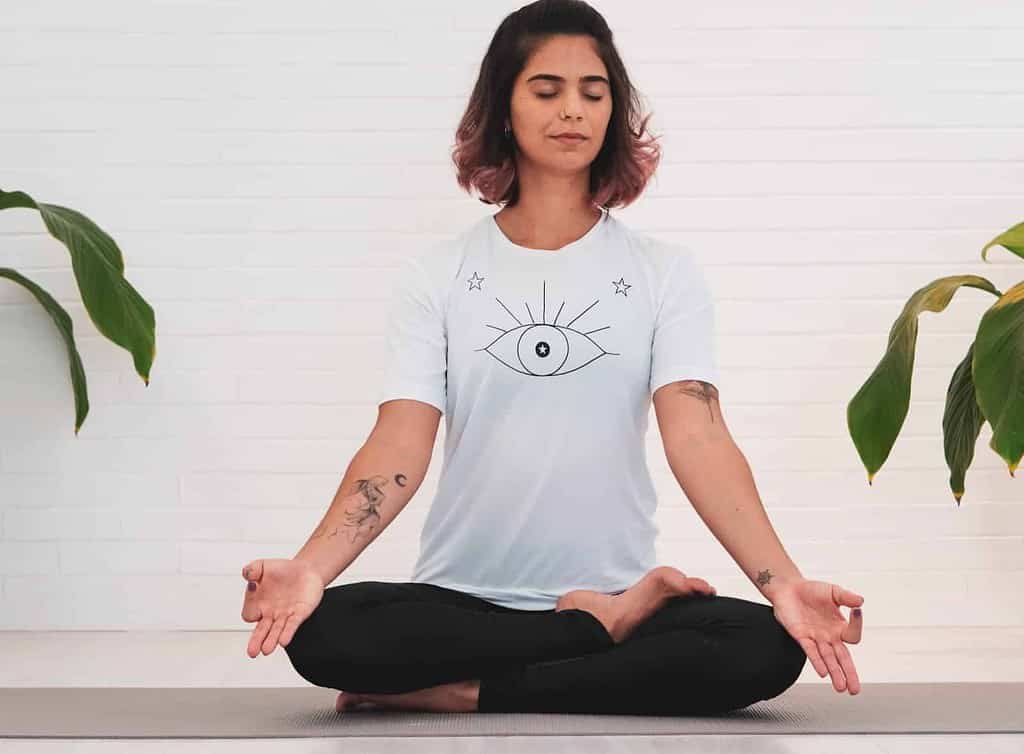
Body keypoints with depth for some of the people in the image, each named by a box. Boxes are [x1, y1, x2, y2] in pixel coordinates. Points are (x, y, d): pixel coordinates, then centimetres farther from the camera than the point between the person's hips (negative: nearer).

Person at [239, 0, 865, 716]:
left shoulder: (664, 270, 3)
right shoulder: (439, 272, 4)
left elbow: (698, 436, -9)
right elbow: (400, 442, -7)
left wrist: (783, 582, -26)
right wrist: (310, 568, -26)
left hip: (615, 590, 0)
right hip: (460, 601, 1)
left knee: (765, 648, -29)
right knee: (322, 633, -30)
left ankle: (461, 692, -18)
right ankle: (608, 627, -13)